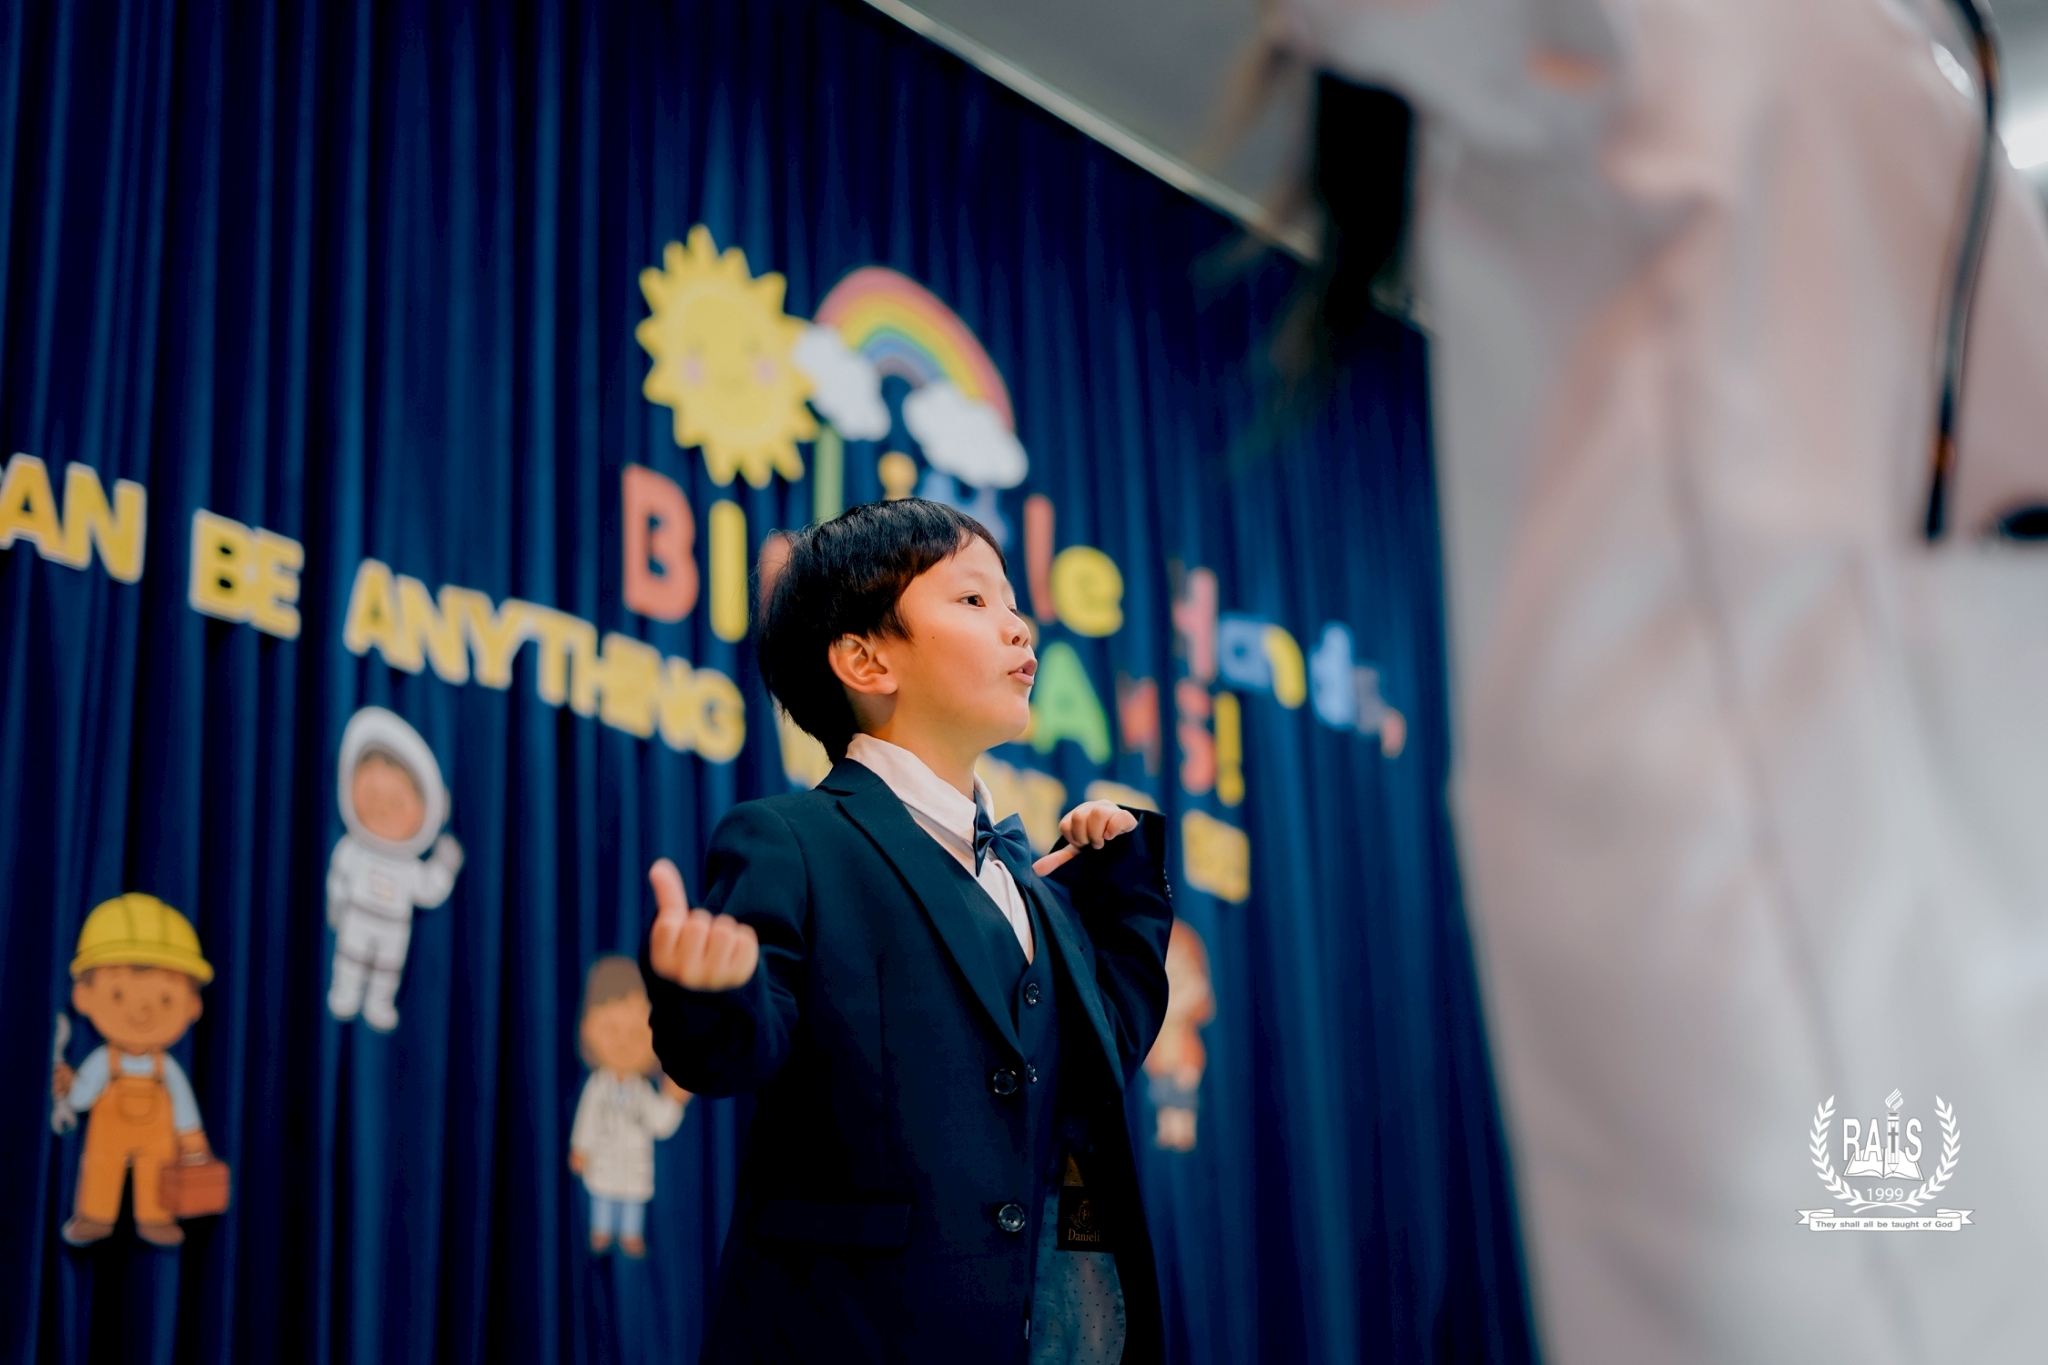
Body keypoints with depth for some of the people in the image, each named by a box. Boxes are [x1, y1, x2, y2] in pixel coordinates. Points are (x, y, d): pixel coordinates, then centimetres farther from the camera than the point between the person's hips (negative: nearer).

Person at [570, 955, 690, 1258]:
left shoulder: (643, 1090, -15)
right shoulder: (598, 1085, -17)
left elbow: (661, 1125, -15)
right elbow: (586, 1119, -7)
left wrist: (673, 1100, -25)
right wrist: (579, 1150, -5)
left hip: (635, 1163, 1)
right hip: (604, 1161, -1)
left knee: (633, 1199, 14)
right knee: (603, 1197, 15)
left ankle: (631, 1234, 30)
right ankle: (602, 1231, 32)